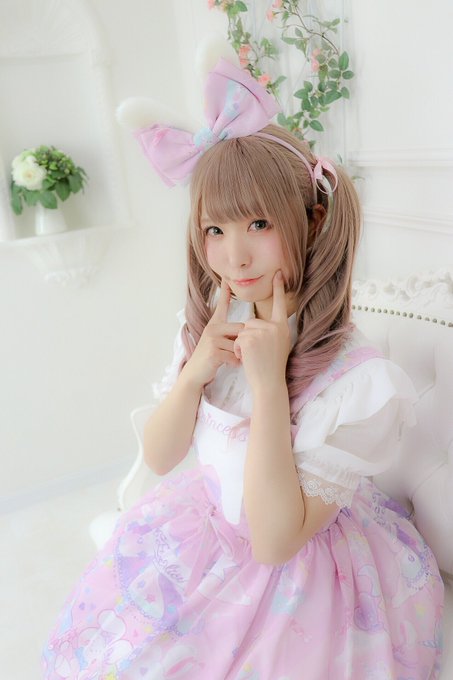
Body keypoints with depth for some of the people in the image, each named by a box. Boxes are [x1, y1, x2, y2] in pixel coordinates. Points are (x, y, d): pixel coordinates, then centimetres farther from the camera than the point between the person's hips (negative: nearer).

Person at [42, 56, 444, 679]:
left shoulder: (358, 381, -28)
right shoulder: (213, 324, -10)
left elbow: (274, 541, -26)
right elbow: (159, 458, -3)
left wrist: (270, 382, -34)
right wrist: (194, 374, -22)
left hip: (304, 569, -4)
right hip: (202, 529, 5)